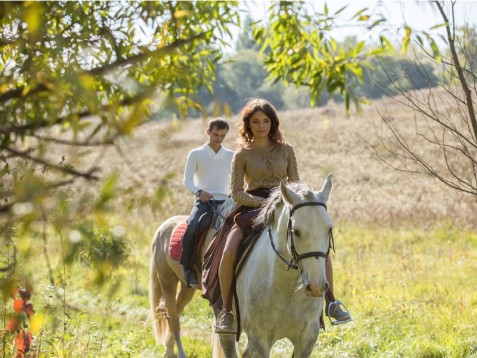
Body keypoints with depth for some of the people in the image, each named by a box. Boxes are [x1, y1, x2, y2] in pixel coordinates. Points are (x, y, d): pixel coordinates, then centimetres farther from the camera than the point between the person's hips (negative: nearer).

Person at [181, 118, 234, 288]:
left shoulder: (231, 156, 14)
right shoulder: (196, 154, 7)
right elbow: (187, 180, 0)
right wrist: (199, 191, -20)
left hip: (224, 202, 3)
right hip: (203, 201, -2)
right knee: (192, 226, -33)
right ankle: (188, 268, -21)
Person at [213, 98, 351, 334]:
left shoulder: (285, 150, 9)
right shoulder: (242, 155, 3)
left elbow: (295, 183, 12)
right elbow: (236, 193, -2)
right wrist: (265, 203, -16)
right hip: (252, 209, -2)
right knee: (229, 253, -28)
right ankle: (226, 310, -14)